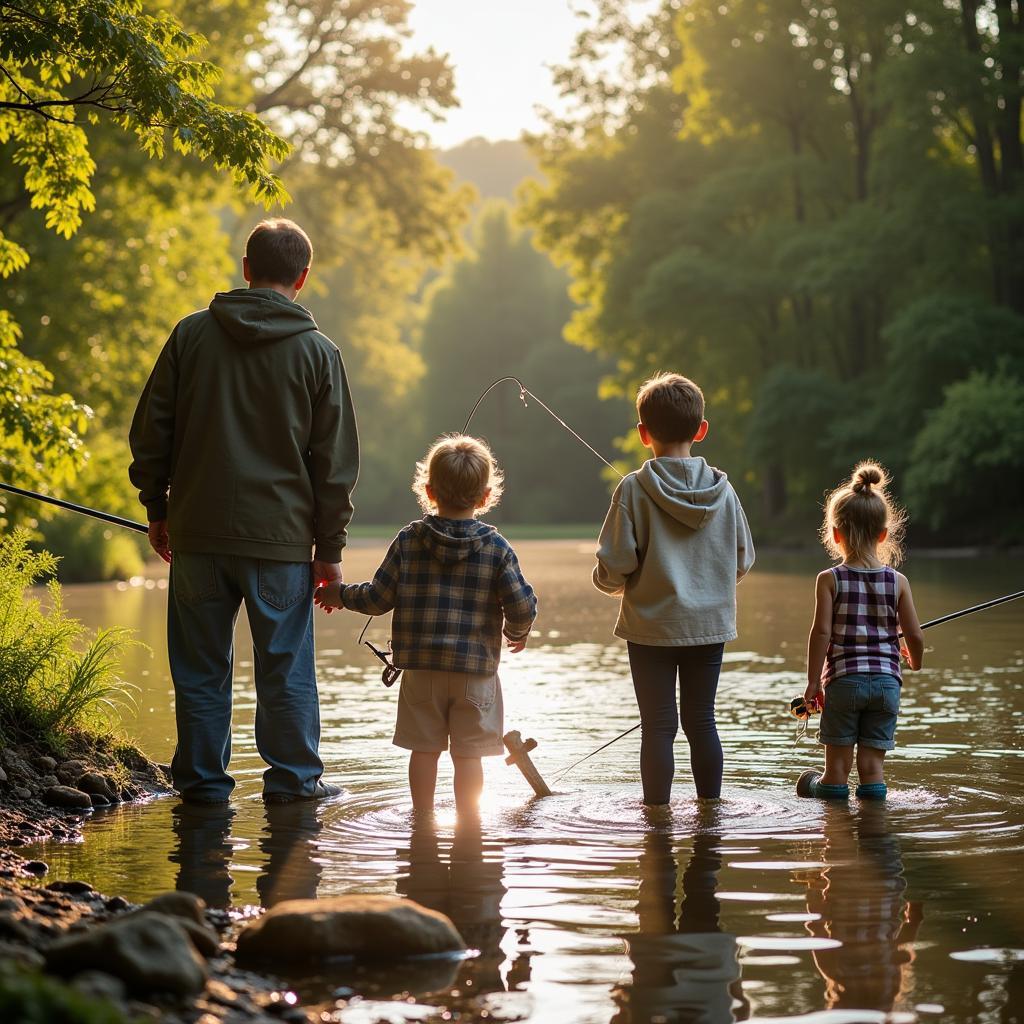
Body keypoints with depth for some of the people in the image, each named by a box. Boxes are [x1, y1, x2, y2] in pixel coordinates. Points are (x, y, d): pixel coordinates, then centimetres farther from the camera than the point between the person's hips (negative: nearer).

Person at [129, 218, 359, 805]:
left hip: (197, 535, 2)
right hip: (280, 537, -1)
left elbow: (150, 431, 5)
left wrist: (157, 509, 15)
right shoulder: (318, 353, -2)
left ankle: (202, 779, 14)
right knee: (286, 666, 8)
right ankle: (293, 779, 12)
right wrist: (330, 549, 7)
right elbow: (336, 462, 0)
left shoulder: (192, 334, 2)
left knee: (201, 666, 10)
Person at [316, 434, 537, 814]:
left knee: (424, 749, 11)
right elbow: (522, 605, -8)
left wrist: (341, 594, 16)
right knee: (468, 753, 5)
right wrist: (516, 633, 14)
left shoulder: (409, 541, -3)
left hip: (420, 668, 1)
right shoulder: (497, 547, -5)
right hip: (475, 669, -1)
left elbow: (380, 598, -2)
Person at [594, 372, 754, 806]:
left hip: (651, 626, -3)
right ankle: (710, 806, 19)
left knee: (658, 725, 2)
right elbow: (743, 560, 7)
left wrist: (610, 582, 10)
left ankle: (657, 809, 6)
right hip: (710, 623, 3)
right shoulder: (722, 489, -1)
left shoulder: (634, 489, -12)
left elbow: (614, 566, -13)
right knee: (701, 720, 13)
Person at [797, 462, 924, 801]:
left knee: (838, 763, 7)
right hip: (886, 680, 2)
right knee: (872, 765, 5)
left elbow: (821, 631, -11)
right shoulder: (897, 581, 1)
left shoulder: (830, 579, -4)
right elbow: (915, 635, 1)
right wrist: (914, 659, 23)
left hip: (843, 680, -2)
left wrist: (813, 681, -4)